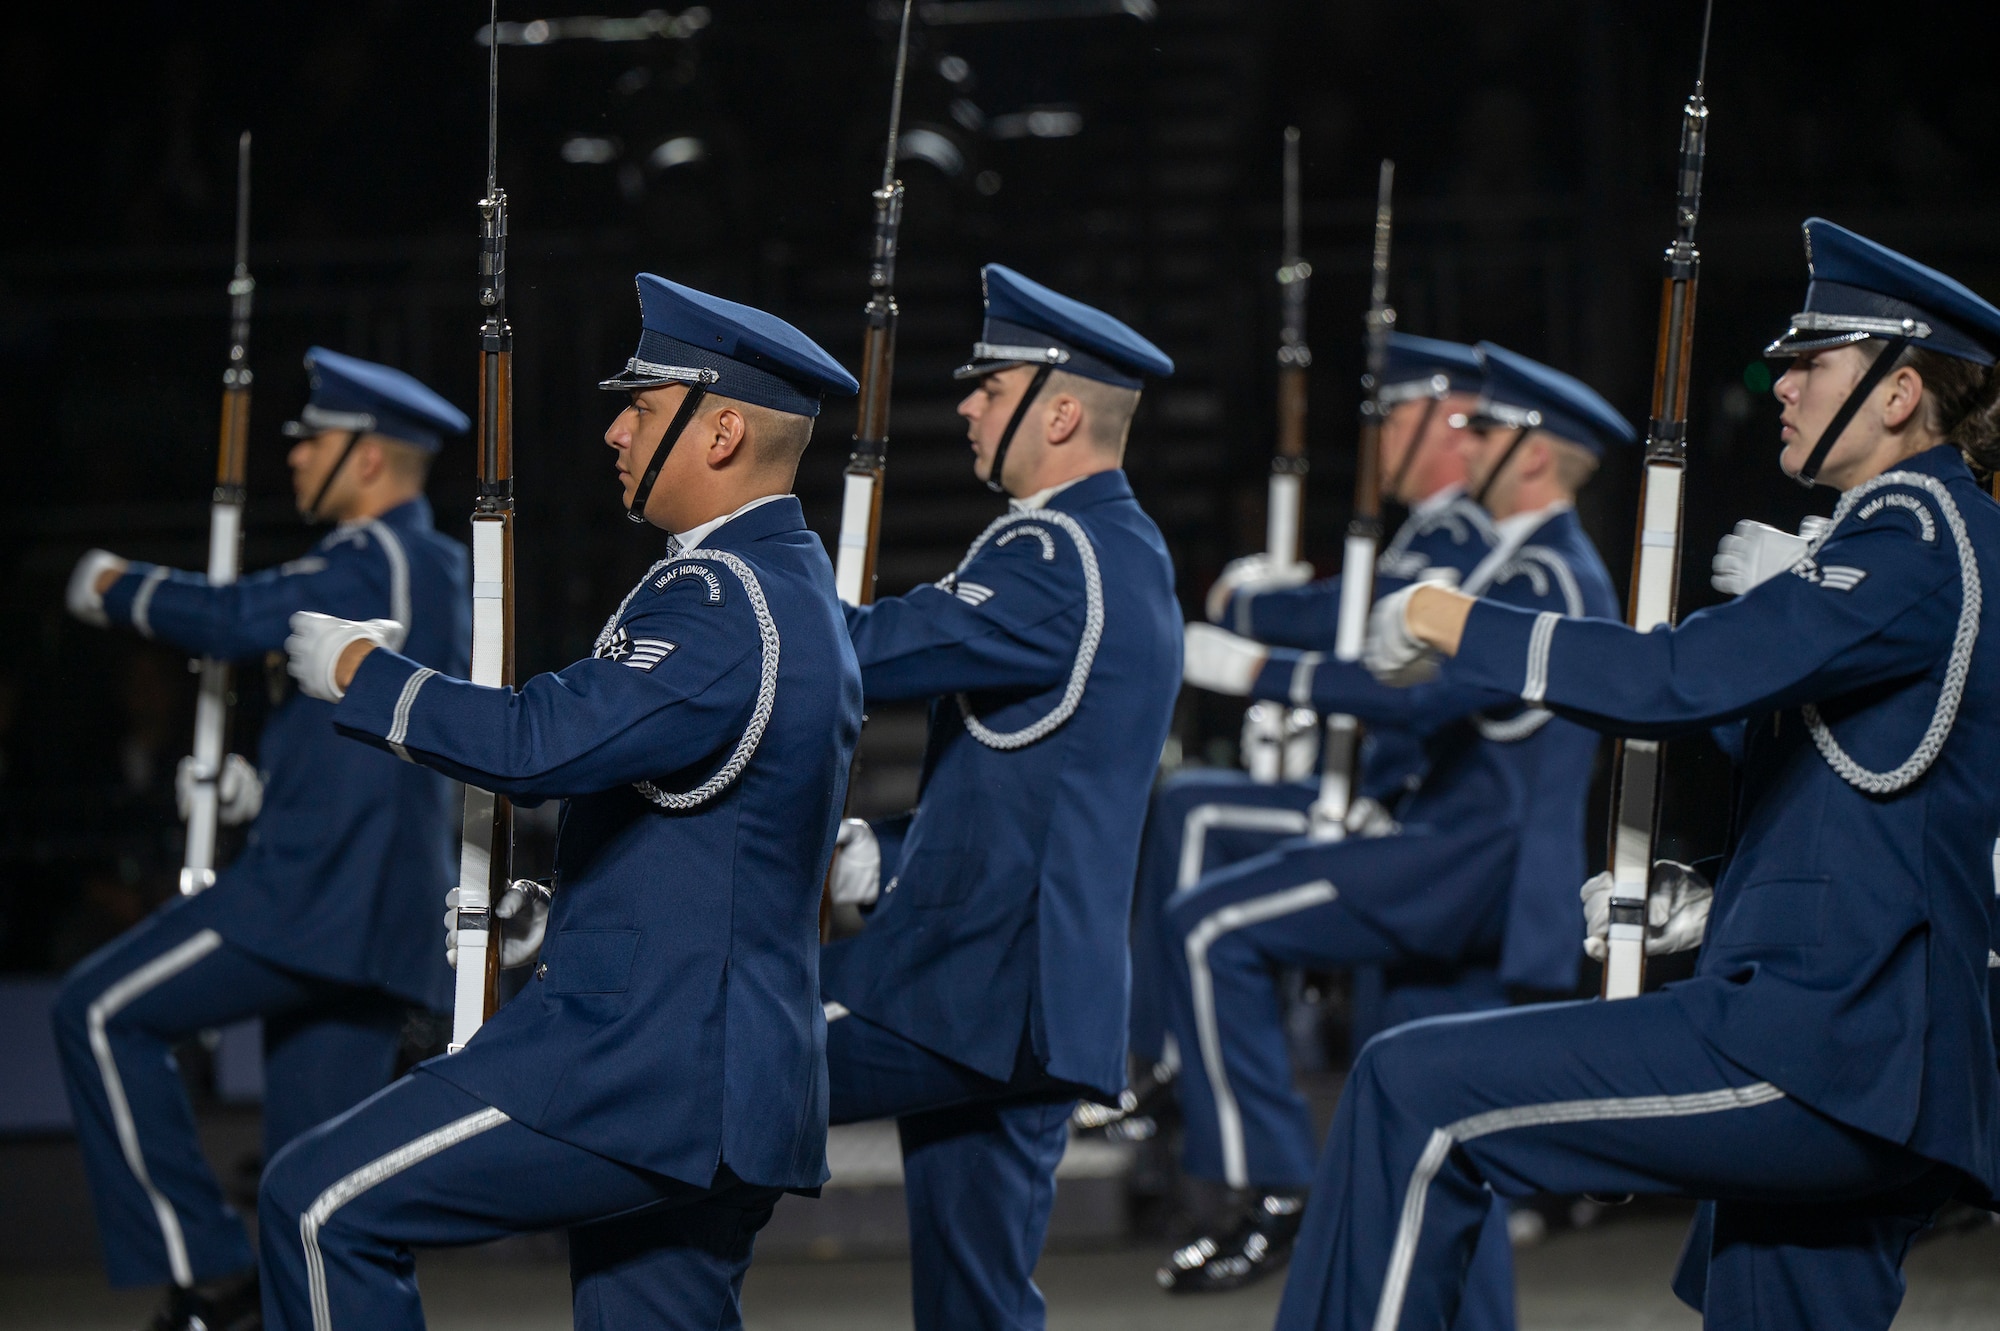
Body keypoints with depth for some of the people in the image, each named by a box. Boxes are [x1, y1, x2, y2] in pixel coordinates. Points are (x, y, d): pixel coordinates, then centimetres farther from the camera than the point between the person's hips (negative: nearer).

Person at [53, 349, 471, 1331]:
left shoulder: (377, 561, -10)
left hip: (313, 893, -10)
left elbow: (237, 621, -20)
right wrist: (264, 786, 17)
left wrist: (117, 588, -2)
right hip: (389, 918, 10)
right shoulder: (439, 572, 21)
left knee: (100, 1014, -4)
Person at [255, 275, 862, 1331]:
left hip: (641, 1070, -10)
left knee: (319, 1205, -9)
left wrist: (359, 671, -12)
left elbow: (542, 743, -27)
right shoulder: (796, 590, 17)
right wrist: (566, 919, 17)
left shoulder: (721, 601, -16)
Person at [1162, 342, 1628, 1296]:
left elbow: (1423, 690, -26)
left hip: (1465, 863, -11)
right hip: (1488, 888, 11)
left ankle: (1270, 1188, -15)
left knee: (1210, 928, -15)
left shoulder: (1545, 579, -13)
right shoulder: (1545, 569, 20)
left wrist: (1255, 669, -24)